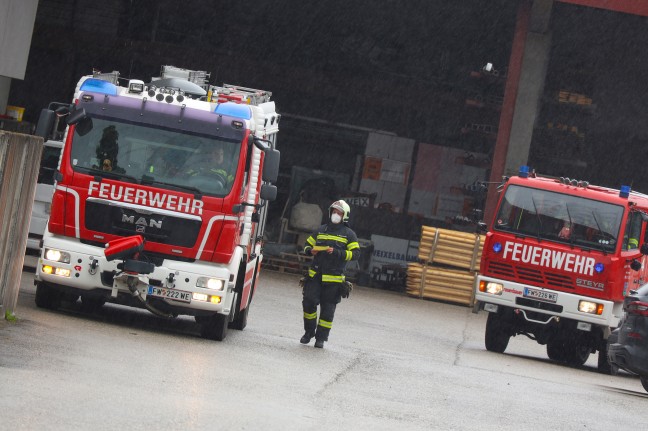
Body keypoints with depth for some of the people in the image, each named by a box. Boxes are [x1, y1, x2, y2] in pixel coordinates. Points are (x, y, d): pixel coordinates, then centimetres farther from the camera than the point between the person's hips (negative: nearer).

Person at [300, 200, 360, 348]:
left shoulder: (349, 234, 4)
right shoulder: (321, 230, 15)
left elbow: (356, 254, -4)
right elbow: (307, 245, 21)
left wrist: (337, 253, -16)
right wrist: (310, 251, -4)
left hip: (333, 278, -3)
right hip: (315, 275, 3)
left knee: (327, 308, 0)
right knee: (309, 301, -8)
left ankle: (321, 337, 9)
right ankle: (309, 331, 11)